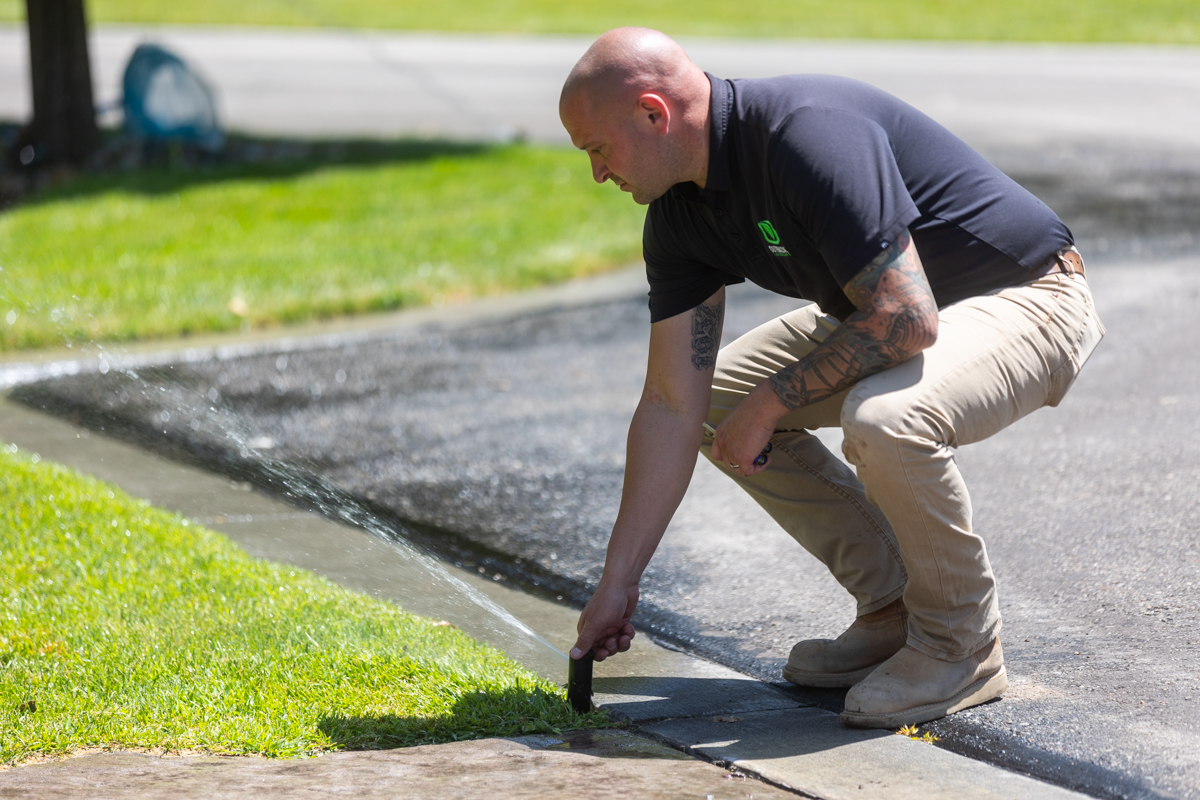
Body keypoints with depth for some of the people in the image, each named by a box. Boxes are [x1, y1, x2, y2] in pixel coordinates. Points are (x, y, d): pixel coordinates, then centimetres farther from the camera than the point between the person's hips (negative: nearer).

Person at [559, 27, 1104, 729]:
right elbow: (672, 402, -1)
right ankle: (893, 609, 11)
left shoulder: (810, 136, -31)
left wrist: (771, 402, -20)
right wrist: (618, 584, -2)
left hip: (1029, 299, -9)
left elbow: (907, 318, -34)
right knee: (715, 395, 6)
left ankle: (964, 645, -10)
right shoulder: (679, 213, -3)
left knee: (882, 418, -36)